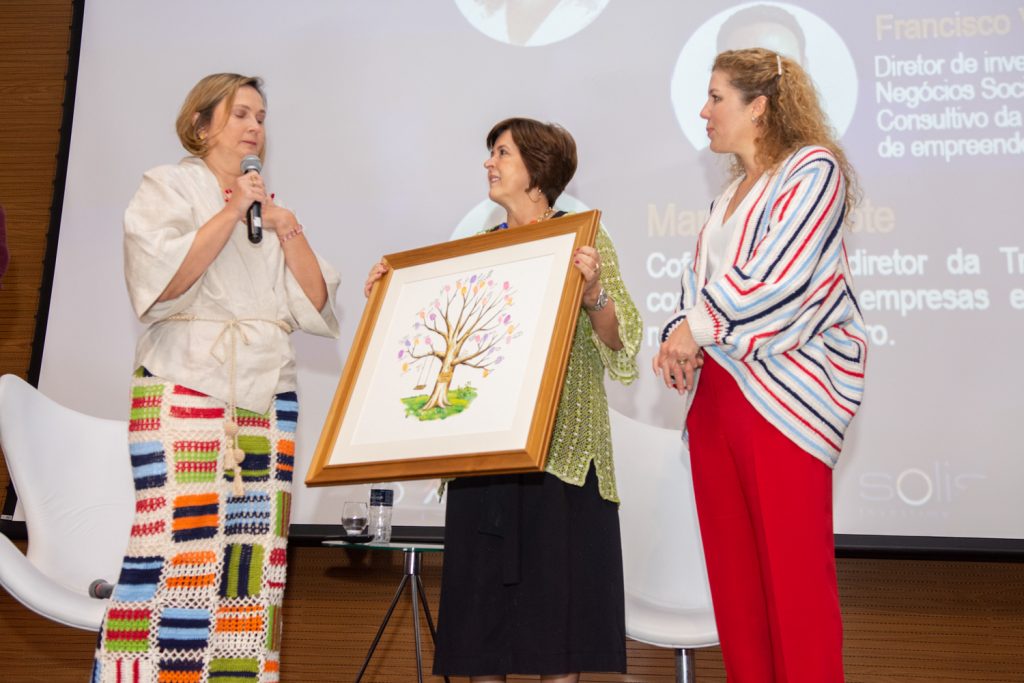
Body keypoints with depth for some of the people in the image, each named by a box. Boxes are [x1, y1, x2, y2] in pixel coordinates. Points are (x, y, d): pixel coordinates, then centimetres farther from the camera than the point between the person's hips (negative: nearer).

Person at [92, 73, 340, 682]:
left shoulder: (270, 204, 22)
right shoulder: (168, 186, 7)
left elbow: (315, 301, 13)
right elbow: (165, 280, -10)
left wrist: (286, 227, 2)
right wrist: (231, 211, -8)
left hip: (269, 392, 5)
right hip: (185, 386, -5)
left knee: (254, 552, -2)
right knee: (178, 544, -13)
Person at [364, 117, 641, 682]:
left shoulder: (584, 239, 2)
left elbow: (618, 342, -5)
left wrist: (594, 293, -22)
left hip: (559, 444, -4)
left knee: (556, 585, -3)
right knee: (483, 588, 5)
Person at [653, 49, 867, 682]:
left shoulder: (812, 169, -4)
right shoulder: (732, 192, 20)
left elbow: (780, 279, -16)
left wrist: (699, 329, -10)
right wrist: (677, 337, 1)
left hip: (784, 391, -8)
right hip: (716, 389, 8)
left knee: (795, 575, -5)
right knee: (733, 571, 9)